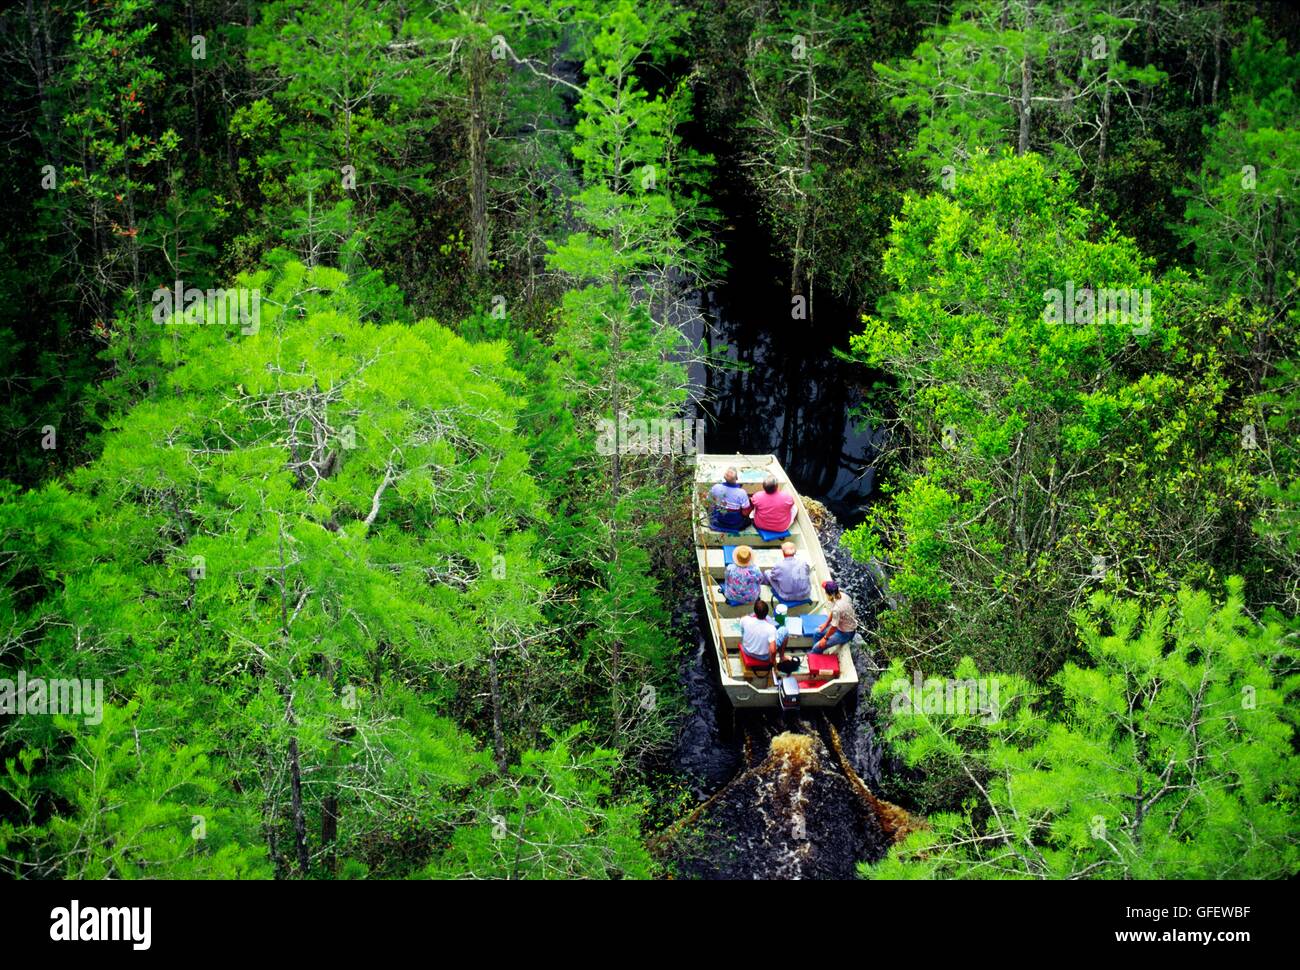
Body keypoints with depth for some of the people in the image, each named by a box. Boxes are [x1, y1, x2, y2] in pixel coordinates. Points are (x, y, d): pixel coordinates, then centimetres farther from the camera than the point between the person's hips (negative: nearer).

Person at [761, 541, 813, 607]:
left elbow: (772, 576, -2)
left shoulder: (779, 566, -23)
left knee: (767, 573, 14)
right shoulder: (803, 562, -15)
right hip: (805, 596, 2)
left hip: (787, 598, -2)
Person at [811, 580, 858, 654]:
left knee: (818, 647, -7)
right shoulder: (841, 595, -14)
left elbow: (834, 627, -25)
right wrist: (826, 624, 12)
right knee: (817, 632, 17)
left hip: (845, 633, -9)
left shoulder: (837, 608, -39)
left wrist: (825, 638, -10)